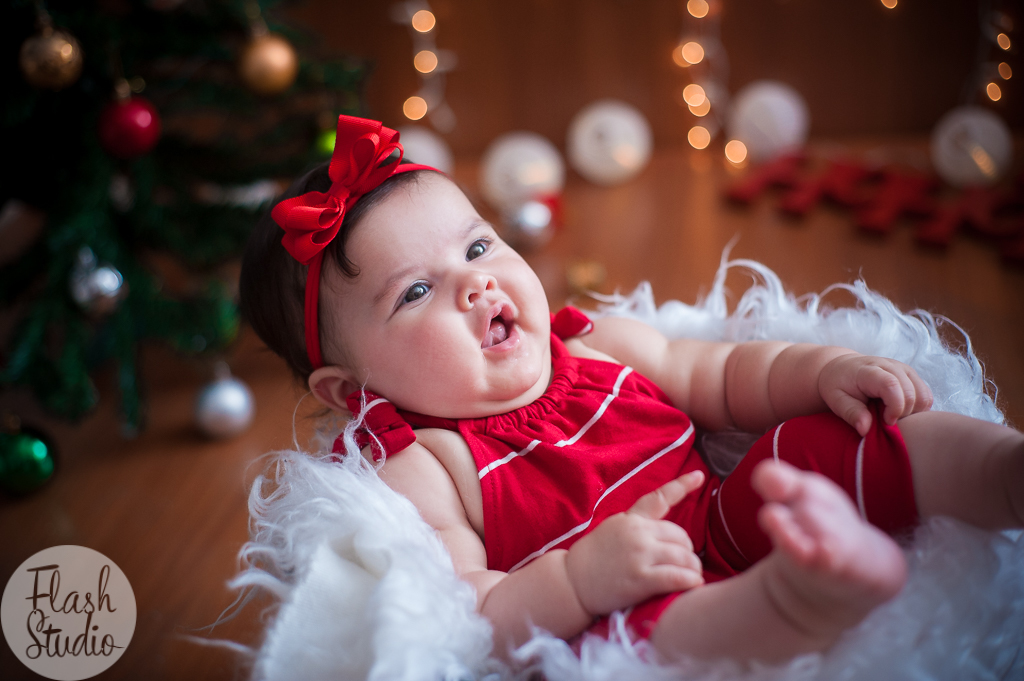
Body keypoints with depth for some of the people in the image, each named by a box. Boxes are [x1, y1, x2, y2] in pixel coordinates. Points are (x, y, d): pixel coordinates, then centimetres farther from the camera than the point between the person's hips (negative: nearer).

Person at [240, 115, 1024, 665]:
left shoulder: (595, 344, 11)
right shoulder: (415, 472, -8)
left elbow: (724, 376, 21)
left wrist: (819, 368, 1)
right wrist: (583, 576, -33)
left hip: (736, 534, 7)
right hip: (619, 624, -7)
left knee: (867, 432, -4)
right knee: (663, 623, -41)